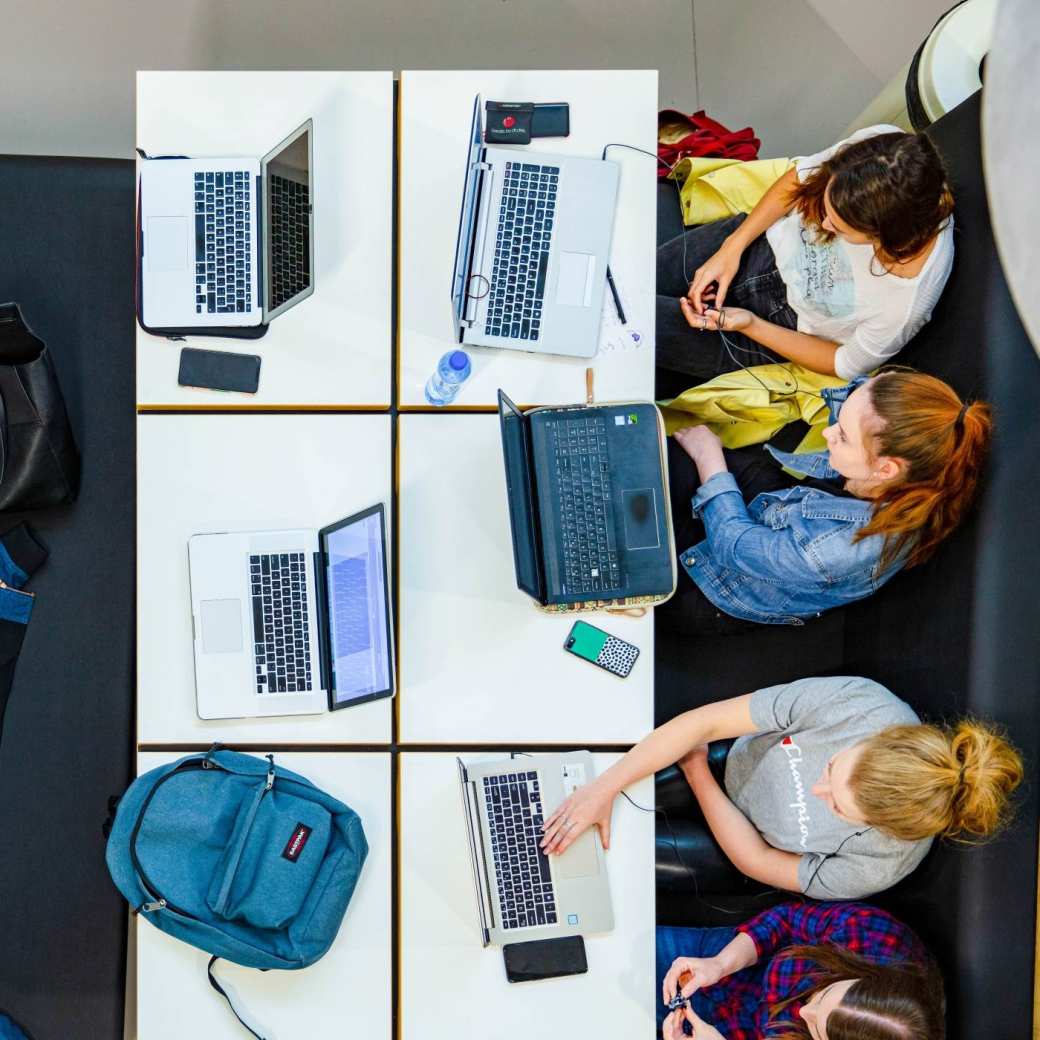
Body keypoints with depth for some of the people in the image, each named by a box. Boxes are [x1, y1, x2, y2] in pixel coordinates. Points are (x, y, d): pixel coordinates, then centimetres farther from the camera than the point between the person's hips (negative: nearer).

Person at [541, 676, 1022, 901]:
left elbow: (758, 862, -20)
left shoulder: (881, 866, -35)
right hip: (740, 754, 2)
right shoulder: (852, 700, -37)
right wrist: (603, 788, -34)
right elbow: (705, 721, -33)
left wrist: (696, 770, -18)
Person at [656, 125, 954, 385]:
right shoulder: (879, 142, -28)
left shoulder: (904, 306, -37)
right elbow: (800, 177, -6)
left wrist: (751, 325, -22)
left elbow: (846, 365, -16)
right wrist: (733, 247, -12)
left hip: (782, 325, -3)